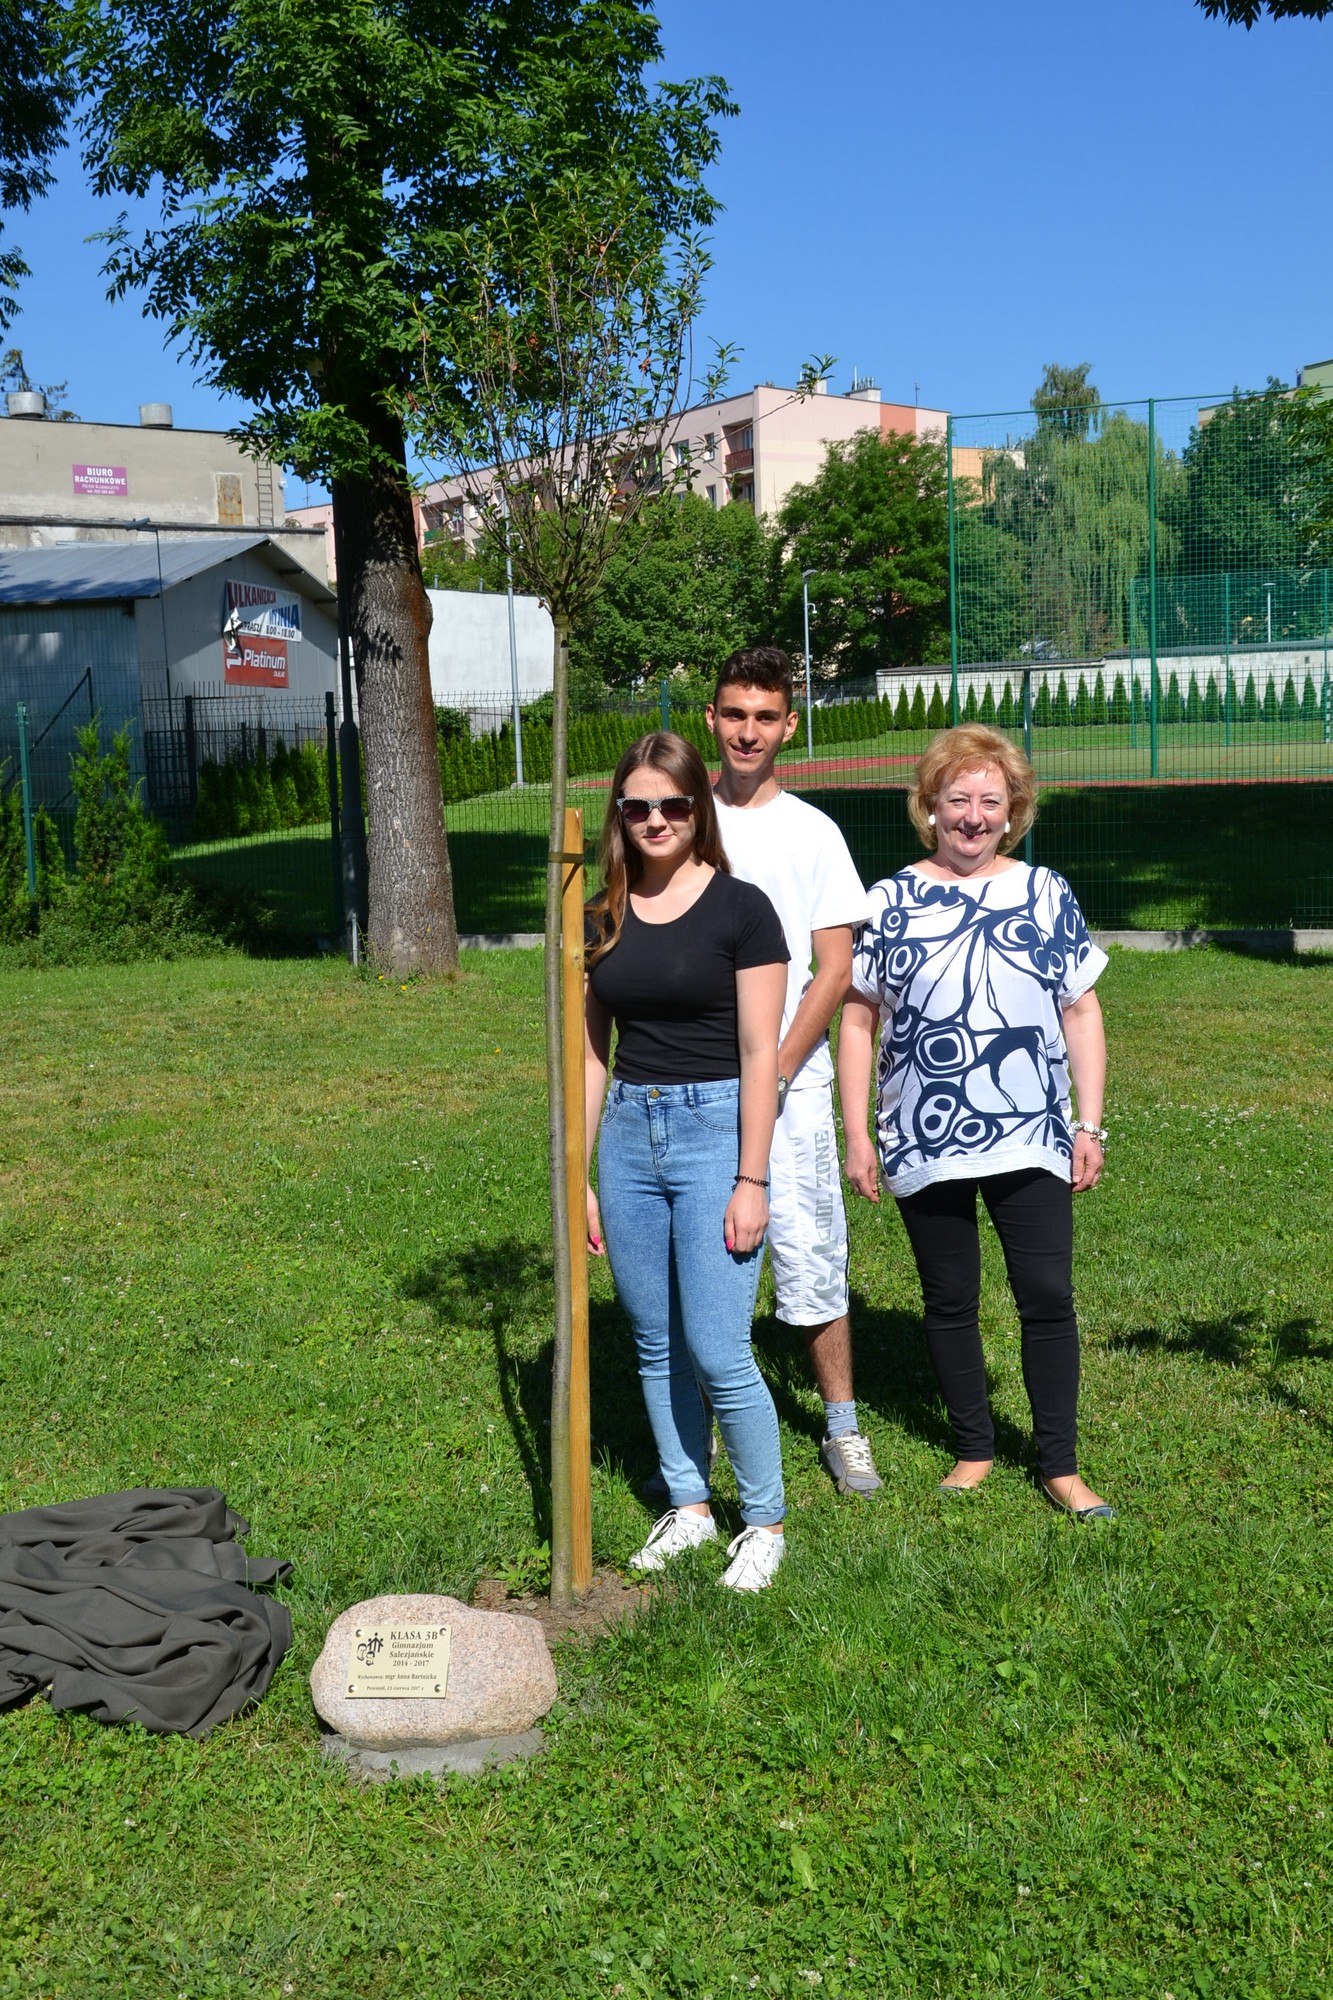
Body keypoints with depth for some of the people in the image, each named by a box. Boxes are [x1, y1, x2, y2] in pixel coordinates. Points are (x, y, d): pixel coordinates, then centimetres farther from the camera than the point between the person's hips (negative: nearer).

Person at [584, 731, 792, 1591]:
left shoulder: (740, 908, -6)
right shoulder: (604, 917, 8)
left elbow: (759, 1054, -8)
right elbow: (592, 1053, 12)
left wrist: (752, 1182, -11)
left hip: (714, 1128, -5)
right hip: (630, 1133, 5)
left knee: (718, 1352, -5)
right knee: (657, 1346, 12)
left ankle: (764, 1521, 16)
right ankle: (689, 1507, 29)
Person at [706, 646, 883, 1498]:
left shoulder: (812, 832, 3)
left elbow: (836, 970, -1)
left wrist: (774, 1074, -9)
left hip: (790, 1085, -1)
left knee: (810, 1253, 1)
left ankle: (843, 1429, 16)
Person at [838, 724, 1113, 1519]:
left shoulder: (1047, 894, 4)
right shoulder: (892, 901, 1)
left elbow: (1082, 1012, 6)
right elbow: (858, 1021, 2)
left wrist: (1090, 1124, 1)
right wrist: (858, 1135, -2)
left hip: (1030, 1140, 0)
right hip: (927, 1146, 0)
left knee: (1049, 1297, 1)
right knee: (950, 1301, 12)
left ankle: (1062, 1467, 15)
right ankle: (974, 1448, 29)